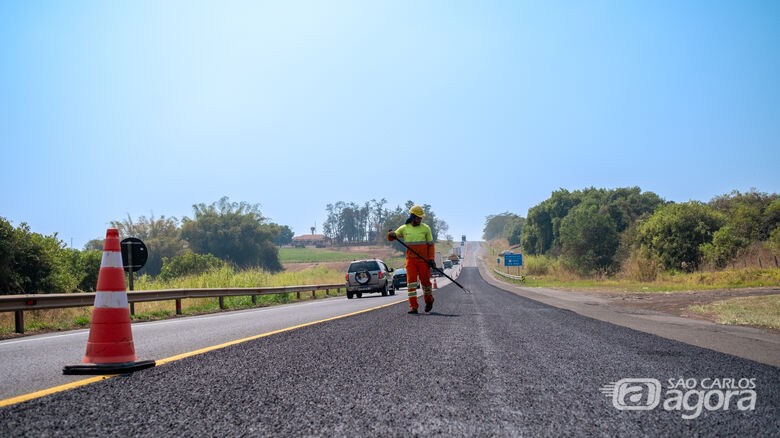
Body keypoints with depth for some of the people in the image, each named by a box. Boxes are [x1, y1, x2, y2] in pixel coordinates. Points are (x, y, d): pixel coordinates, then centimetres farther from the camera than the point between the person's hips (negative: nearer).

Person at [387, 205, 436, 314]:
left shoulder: (425, 228, 2)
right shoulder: (404, 228, 4)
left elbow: (430, 244, 5)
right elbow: (391, 237, 14)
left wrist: (431, 258, -5)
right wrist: (391, 234, -11)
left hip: (423, 260, -1)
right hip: (410, 260, 1)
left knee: (425, 281, 4)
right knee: (411, 281, -9)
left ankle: (429, 300, 32)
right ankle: (413, 306, -8)